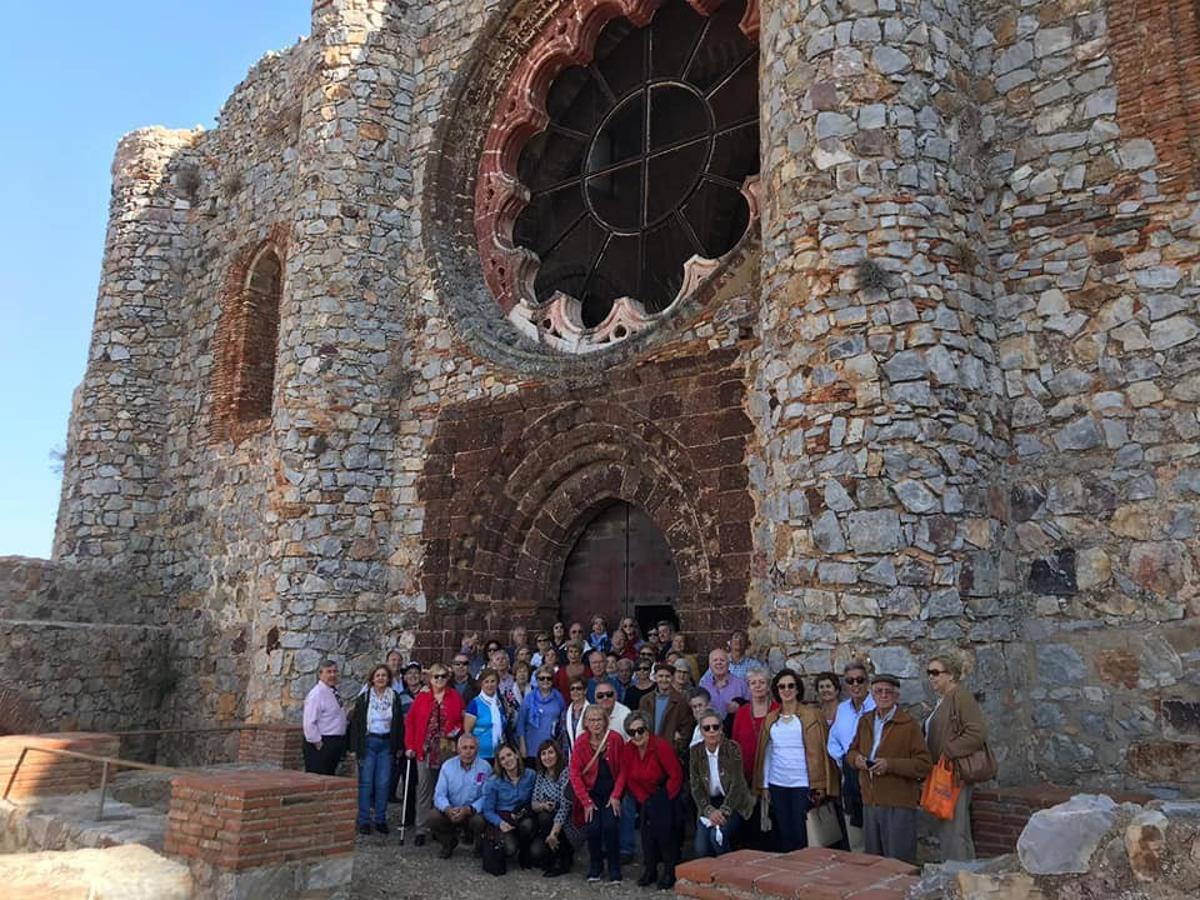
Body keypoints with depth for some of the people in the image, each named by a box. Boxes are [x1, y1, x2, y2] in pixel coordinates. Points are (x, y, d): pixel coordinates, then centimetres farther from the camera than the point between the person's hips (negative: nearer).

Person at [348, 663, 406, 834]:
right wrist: (354, 748, -3)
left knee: (384, 783, 2)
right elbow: (355, 724, 1)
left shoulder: (395, 698, 5)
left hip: (387, 744, 2)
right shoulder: (364, 698, 0)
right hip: (368, 742, -1)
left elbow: (399, 723, 8)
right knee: (366, 782, -1)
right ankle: (364, 821, 7)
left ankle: (380, 820, 12)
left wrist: (399, 746, 5)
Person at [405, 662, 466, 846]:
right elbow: (410, 721, 3)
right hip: (425, 750, 0)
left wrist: (458, 731, -10)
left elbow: (464, 720, 9)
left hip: (448, 750, 0)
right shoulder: (421, 697, 3)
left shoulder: (455, 697, 6)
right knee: (424, 790, 3)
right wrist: (410, 745, -3)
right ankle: (422, 829, 10)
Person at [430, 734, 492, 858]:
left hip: (474, 812, -2)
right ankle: (448, 843, 8)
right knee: (433, 817, -25)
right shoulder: (447, 765, -2)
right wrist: (448, 809, -28)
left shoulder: (485, 768, -9)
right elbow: (439, 794, -8)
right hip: (450, 810, 2)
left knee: (480, 821, -33)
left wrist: (468, 810, -29)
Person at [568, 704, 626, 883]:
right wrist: (586, 801, -9)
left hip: (611, 792, 0)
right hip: (591, 793, 1)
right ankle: (595, 868, 10)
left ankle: (615, 870, 1)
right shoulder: (581, 742, -7)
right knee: (593, 827, -16)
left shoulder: (615, 739, -9)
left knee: (609, 825, -19)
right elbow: (575, 774, -5)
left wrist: (616, 795, -10)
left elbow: (622, 769, -4)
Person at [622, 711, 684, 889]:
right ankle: (650, 869, 2)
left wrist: (663, 802, -15)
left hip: (668, 794, -5)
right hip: (647, 796, 5)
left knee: (662, 826, -21)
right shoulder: (628, 750, -6)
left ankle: (670, 871, -5)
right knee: (647, 826, -13)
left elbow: (676, 776, -20)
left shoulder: (661, 746, -22)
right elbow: (630, 780, 2)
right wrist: (644, 799, -6)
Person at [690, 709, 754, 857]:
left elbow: (736, 785, -15)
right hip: (709, 804, 3)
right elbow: (696, 788, -4)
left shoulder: (732, 748, -14)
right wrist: (710, 811, -17)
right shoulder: (696, 751, -5)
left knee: (717, 836, -27)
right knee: (701, 849, -13)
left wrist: (723, 811, -23)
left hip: (733, 803, -3)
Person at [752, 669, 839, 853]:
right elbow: (766, 753, 11)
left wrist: (818, 786, -10)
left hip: (802, 784, -3)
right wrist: (764, 785, 7)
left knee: (801, 835, 0)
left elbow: (818, 752, -5)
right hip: (777, 784, 3)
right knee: (783, 835, 8)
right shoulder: (770, 719, 10)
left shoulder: (811, 716, -1)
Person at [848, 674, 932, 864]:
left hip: (899, 805, -6)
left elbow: (924, 764, -11)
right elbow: (852, 750, 23)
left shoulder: (908, 724, -8)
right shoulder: (865, 721, 11)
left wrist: (890, 765, -21)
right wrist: (856, 759, 0)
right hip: (870, 802, 6)